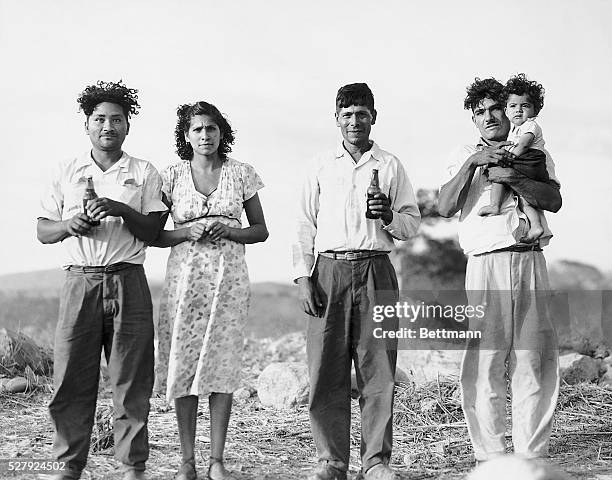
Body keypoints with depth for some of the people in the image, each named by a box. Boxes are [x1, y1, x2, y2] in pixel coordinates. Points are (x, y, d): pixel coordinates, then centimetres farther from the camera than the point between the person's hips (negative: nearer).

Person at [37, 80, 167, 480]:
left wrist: (122, 210, -14)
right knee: (71, 378, -1)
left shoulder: (144, 173, 10)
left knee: (131, 380, -1)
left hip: (128, 282, -1)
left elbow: (152, 232, 3)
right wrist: (70, 225, -10)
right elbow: (43, 231, 11)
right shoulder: (66, 173, 14)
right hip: (80, 280, 1)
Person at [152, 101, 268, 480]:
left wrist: (230, 231, -9)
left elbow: (261, 230, 10)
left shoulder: (241, 173, 6)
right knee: (183, 366, -1)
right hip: (185, 275, 0)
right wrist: (186, 233, -12)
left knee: (223, 365, -2)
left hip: (229, 277, 0)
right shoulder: (172, 175, 5)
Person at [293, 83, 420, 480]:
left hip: (375, 270, 0)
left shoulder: (390, 166, 12)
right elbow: (305, 225, 11)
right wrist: (303, 277, 1)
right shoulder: (322, 167, 13)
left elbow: (412, 224, 12)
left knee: (378, 368, -2)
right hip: (329, 271, 1)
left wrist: (390, 216, -10)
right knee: (326, 369, -2)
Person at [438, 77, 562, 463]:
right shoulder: (464, 157, 18)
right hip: (486, 262, -1)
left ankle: (531, 454, 3)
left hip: (531, 260, 1)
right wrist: (473, 162, -6)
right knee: (484, 361, -7)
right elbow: (446, 207, 2)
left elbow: (554, 200, 3)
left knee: (536, 359, -2)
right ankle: (490, 456, -2)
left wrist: (513, 178, -10)